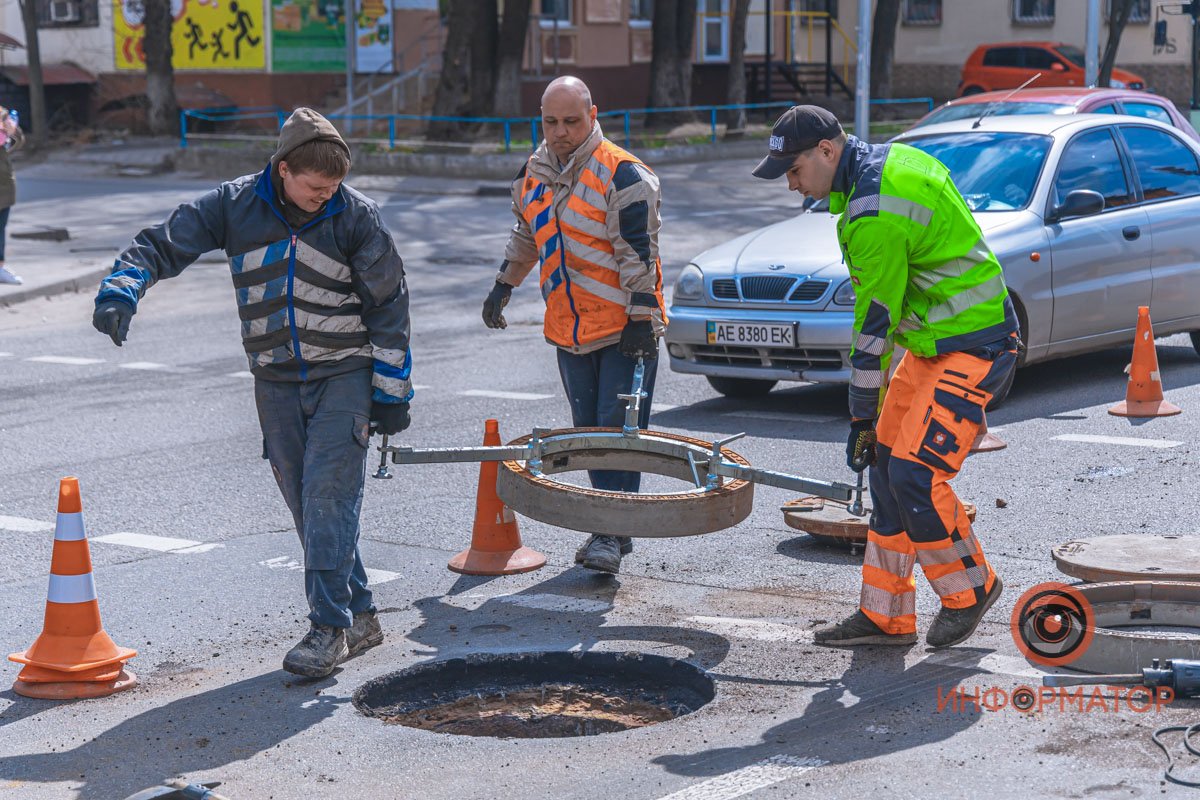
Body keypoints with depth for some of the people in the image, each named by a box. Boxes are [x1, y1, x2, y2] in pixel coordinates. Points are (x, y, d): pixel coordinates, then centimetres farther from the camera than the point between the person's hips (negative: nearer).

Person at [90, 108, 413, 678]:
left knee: (328, 495, -14)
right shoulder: (235, 205, -5)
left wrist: (391, 393, -1)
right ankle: (359, 615, 17)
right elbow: (163, 244, -1)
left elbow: (388, 307, -2)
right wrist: (121, 289, -22)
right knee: (305, 504, 6)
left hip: (344, 378, -3)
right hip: (275, 384, 4)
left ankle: (330, 626, -9)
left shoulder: (356, 217, -9)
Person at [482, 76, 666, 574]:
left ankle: (612, 533, -5)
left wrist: (641, 319, -18)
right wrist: (503, 286, 26)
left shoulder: (622, 175, -13)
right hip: (569, 328, 7)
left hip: (624, 326, -7)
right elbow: (527, 235, 26)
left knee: (618, 429, -8)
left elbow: (639, 253, -15)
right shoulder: (534, 174, 10)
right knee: (589, 432, 8)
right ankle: (611, 528, 16)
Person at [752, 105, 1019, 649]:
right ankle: (885, 616, 14)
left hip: (970, 349, -11)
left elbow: (875, 321, -19)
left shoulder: (877, 212, -24)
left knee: (914, 473, -15)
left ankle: (970, 589, 8)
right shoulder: (885, 161, 8)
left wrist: (862, 417, -12)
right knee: (887, 468, 8)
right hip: (932, 344, 11)